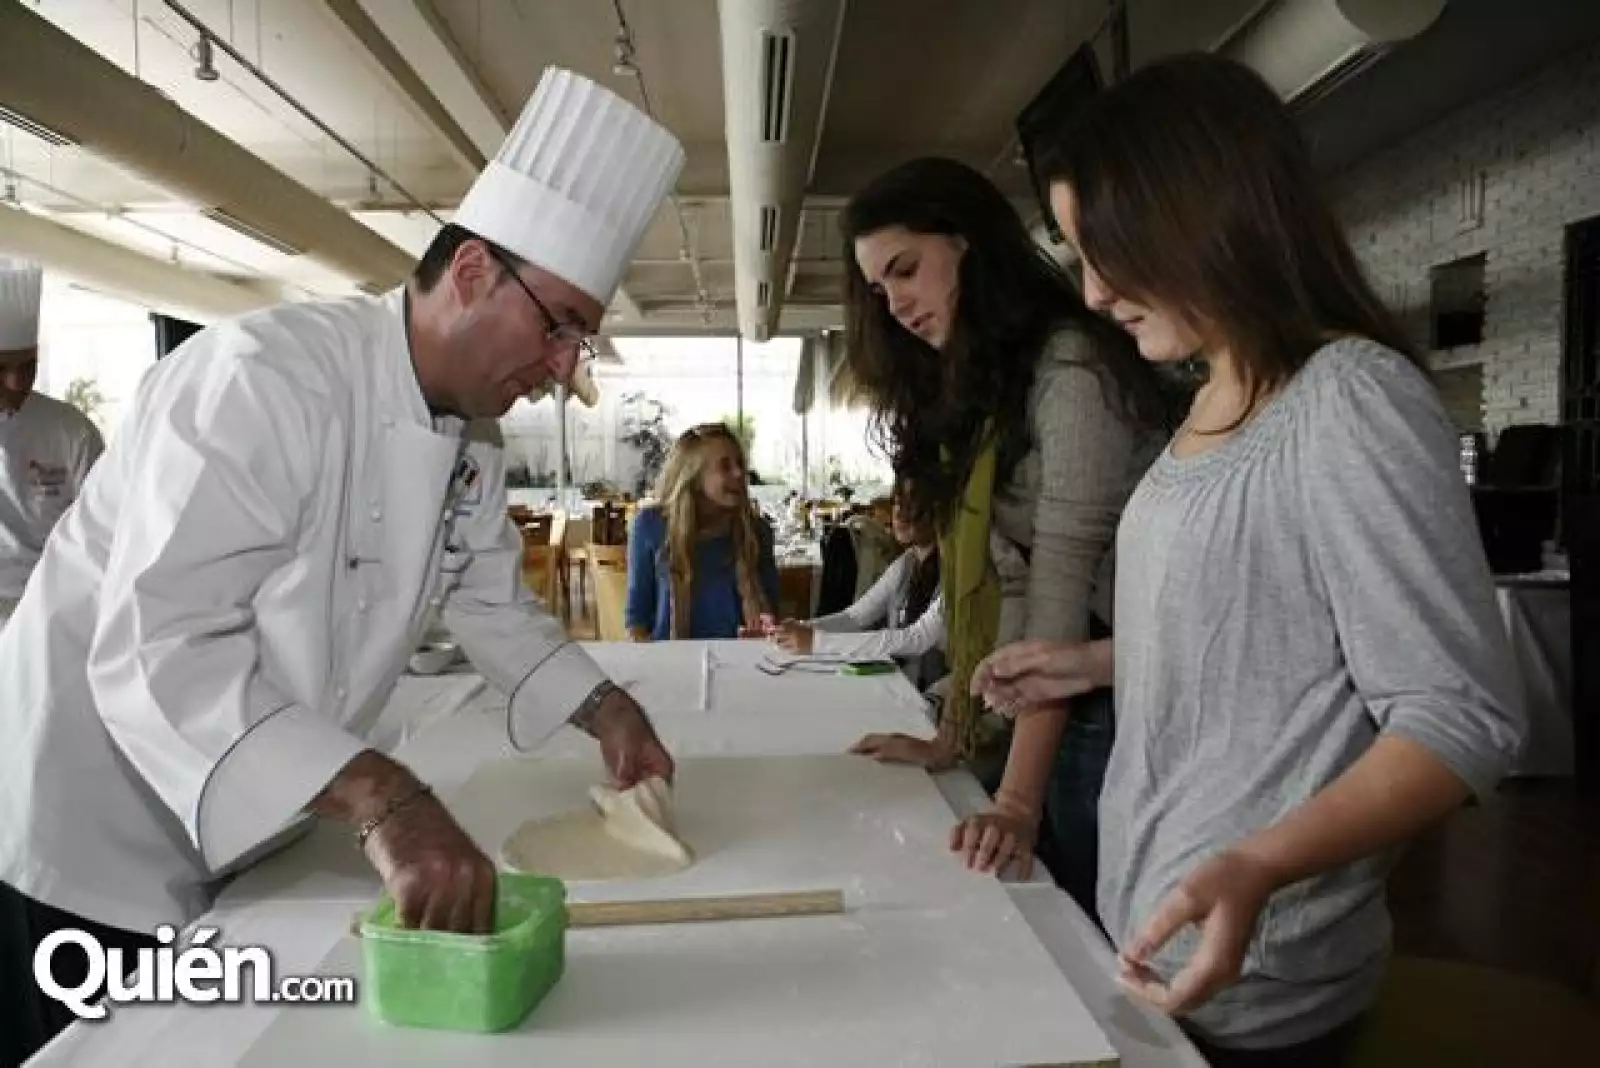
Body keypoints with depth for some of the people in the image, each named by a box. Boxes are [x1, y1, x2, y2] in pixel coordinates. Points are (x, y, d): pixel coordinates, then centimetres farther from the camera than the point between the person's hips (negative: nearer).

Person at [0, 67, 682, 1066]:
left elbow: (493, 601, 12)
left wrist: (605, 708, 0)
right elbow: (158, 654, -35)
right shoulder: (263, 378, -27)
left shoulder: (475, 441, 0)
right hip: (83, 847, -7)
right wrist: (382, 798, -46)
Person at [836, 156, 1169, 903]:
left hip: (1111, 714, -7)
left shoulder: (1070, 365, -14)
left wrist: (1017, 799, -25)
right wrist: (954, 734, 6)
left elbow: (1062, 584, -22)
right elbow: (986, 578, 10)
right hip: (1045, 709, 8)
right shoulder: (973, 389, 13)